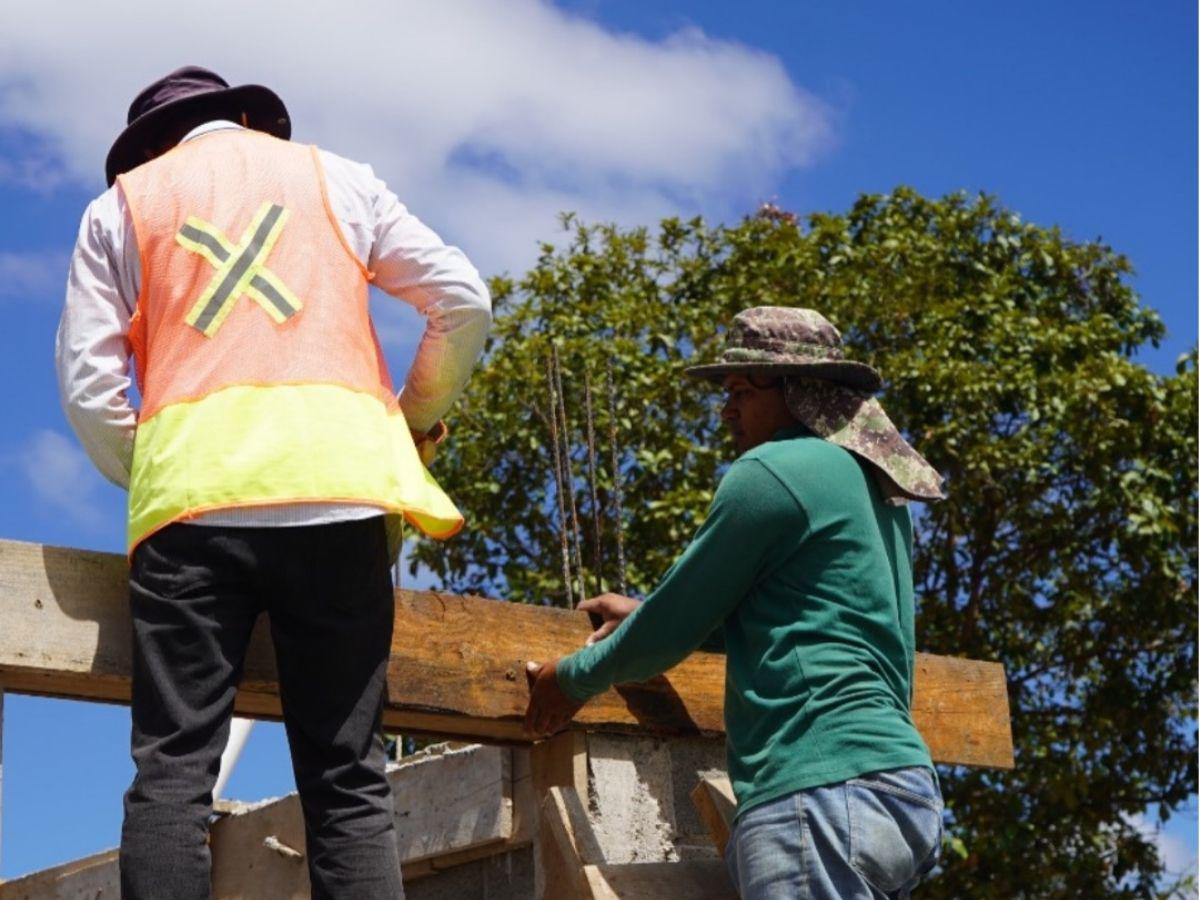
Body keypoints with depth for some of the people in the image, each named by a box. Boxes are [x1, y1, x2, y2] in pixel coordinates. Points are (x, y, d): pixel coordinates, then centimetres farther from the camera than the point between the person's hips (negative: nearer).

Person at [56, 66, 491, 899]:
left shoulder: (123, 203, 20)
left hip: (193, 493, 0)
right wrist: (419, 417, 30)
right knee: (347, 777, -1)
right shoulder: (335, 177, 22)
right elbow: (464, 302, 15)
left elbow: (87, 384, 10)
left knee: (173, 768, -5)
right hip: (338, 485, 1)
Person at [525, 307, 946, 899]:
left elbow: (673, 628, 0)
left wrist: (575, 678, 17)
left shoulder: (773, 470, -4)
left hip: (823, 788, -10)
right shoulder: (874, 489, 23)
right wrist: (648, 616, 41)